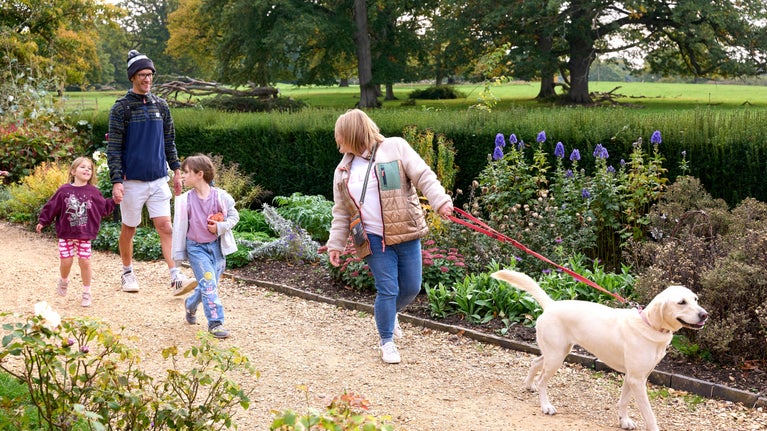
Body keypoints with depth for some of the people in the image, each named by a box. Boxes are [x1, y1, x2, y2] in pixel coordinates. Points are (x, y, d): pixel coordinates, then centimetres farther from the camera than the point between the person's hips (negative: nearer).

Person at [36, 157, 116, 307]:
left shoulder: (94, 192, 2)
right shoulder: (64, 190, -1)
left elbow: (103, 208, 10)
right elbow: (52, 207, 5)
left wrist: (113, 202, 0)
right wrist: (42, 222, 6)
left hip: (85, 235, 0)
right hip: (66, 234, 0)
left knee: (84, 261, -4)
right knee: (66, 261, 0)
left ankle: (86, 292, 11)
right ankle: (63, 281, 34)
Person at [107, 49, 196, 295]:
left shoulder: (161, 106, 9)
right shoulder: (121, 108, -5)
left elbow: (169, 141, 18)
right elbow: (114, 148, -8)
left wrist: (176, 169, 12)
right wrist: (116, 181, -16)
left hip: (158, 178, 3)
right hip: (132, 181, -3)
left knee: (165, 226, -5)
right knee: (129, 228, 9)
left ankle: (176, 278, -9)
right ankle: (128, 273, 26)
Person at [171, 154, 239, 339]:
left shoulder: (221, 196, -8)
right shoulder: (185, 201, -7)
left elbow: (234, 216, 4)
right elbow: (179, 227, -1)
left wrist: (221, 227, -15)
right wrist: (178, 254, 1)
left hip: (217, 246, 2)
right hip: (196, 247, -2)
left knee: (209, 284, 11)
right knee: (209, 283, -13)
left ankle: (191, 304, 42)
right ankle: (215, 322, -7)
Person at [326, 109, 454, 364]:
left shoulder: (395, 148, -2)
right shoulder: (343, 170, 10)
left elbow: (423, 176, -8)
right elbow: (341, 212, 15)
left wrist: (440, 200, -22)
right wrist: (335, 244, 10)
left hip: (405, 233, -1)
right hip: (374, 240, 1)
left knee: (411, 288, 6)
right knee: (387, 290, -2)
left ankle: (388, 315, 36)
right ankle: (387, 341, 15)